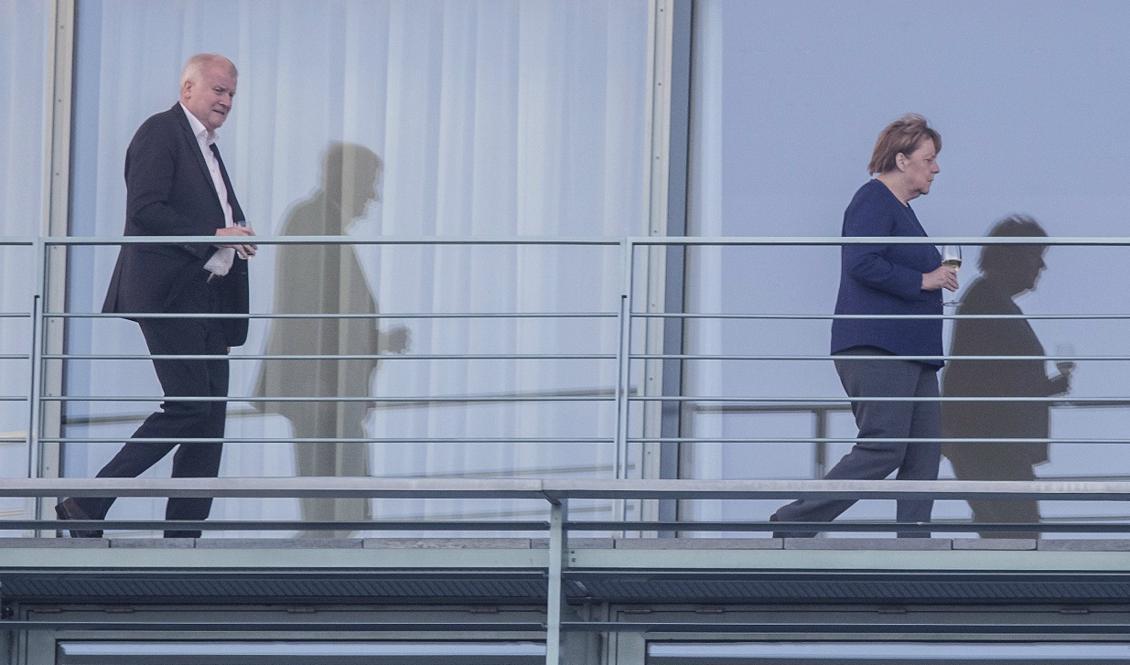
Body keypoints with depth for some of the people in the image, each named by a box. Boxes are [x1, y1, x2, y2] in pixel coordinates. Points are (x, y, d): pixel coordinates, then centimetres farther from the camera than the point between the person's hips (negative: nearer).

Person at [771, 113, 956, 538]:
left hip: (910, 352, 11)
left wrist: (939, 277, 18)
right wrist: (923, 280, -15)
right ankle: (795, 522, -10)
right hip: (876, 347, -11)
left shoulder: (900, 210, 24)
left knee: (924, 454, 2)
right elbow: (861, 264, -22)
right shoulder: (873, 202, -8)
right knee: (884, 448, -15)